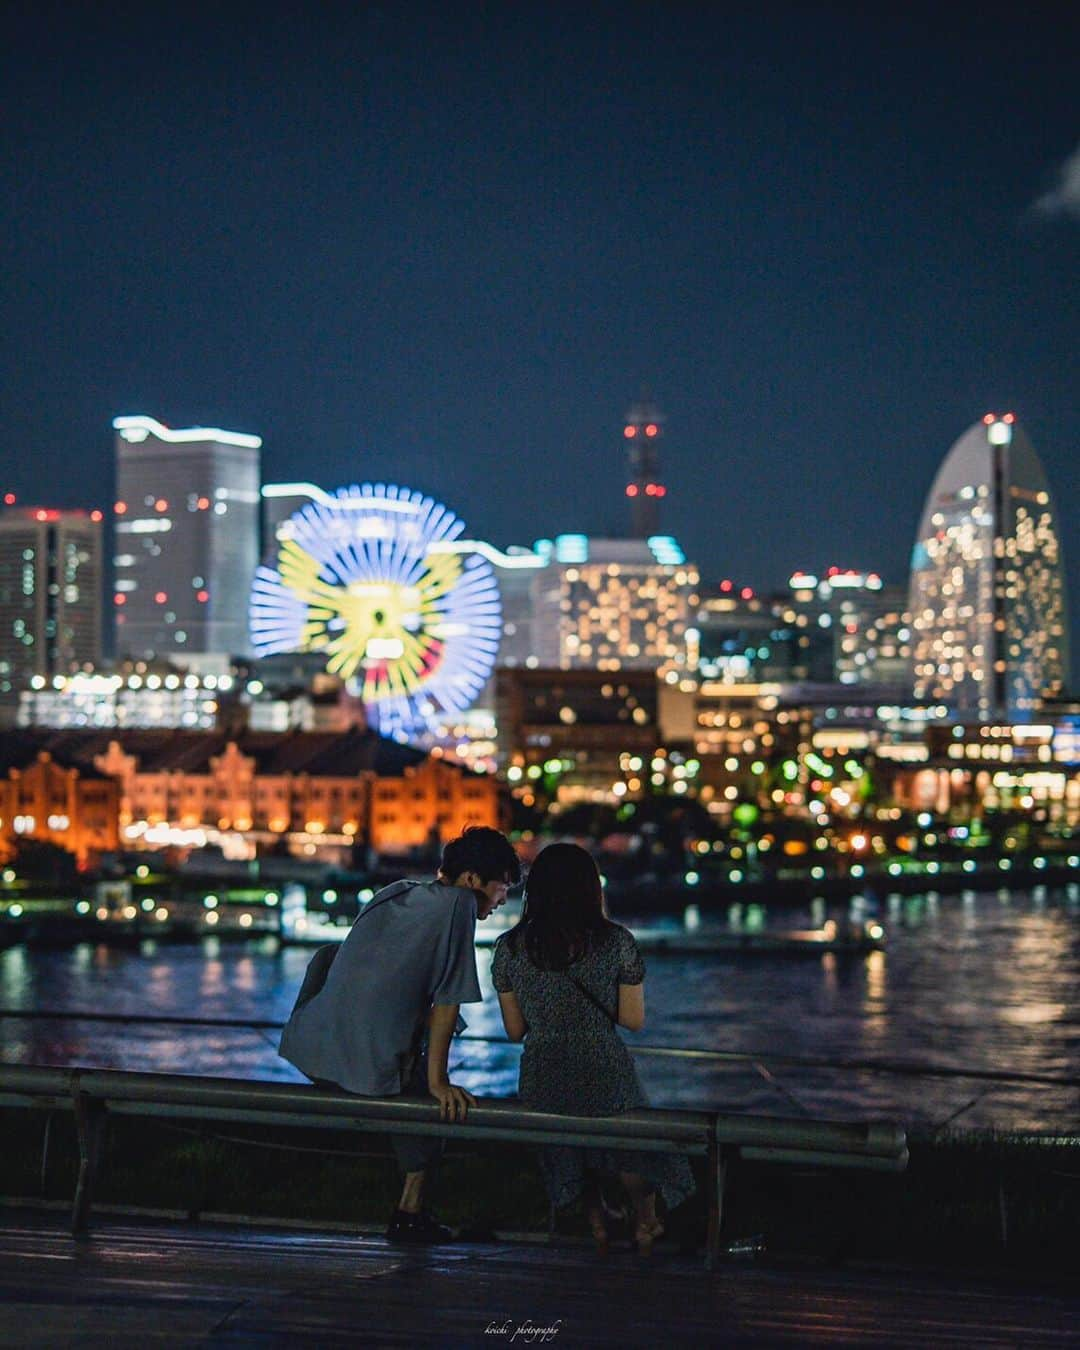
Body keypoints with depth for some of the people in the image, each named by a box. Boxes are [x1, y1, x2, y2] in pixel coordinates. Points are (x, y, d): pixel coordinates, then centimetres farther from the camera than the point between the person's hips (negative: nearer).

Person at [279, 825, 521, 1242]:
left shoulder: (395, 893, 18)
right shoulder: (458, 903, -4)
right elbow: (448, 1000, -8)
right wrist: (437, 1079, -7)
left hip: (310, 1050, 7)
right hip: (370, 1062, -7)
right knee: (432, 1101, 20)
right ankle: (410, 1213, 17)